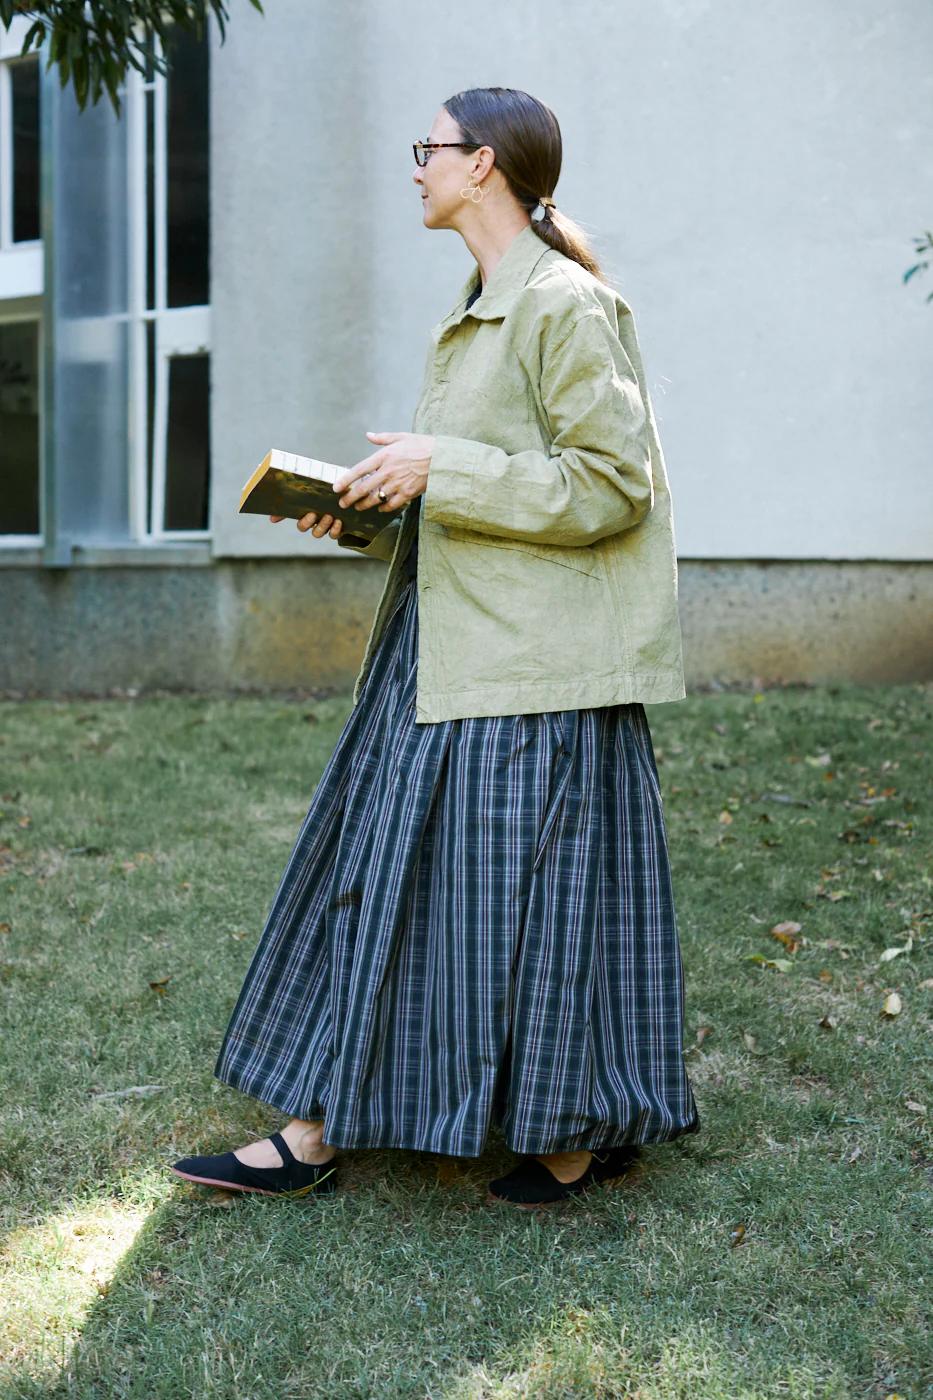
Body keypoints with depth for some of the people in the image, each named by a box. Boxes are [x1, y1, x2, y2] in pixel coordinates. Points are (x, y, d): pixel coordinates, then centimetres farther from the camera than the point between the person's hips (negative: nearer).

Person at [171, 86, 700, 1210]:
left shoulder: (566, 304, -11)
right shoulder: (471, 317, 17)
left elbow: (611, 483, -17)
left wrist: (440, 470, -19)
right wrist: (365, 511, 5)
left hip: (533, 656, -9)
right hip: (443, 649, 9)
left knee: (537, 886, 0)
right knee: (387, 875, 9)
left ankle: (586, 1133, 20)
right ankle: (314, 1135, 16)